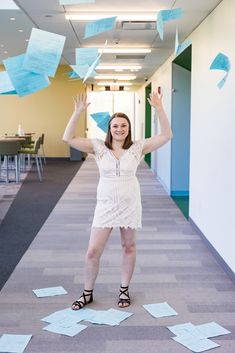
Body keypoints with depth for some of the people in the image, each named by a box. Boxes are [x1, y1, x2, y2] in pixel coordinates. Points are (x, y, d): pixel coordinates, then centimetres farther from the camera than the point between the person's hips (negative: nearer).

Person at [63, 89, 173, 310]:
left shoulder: (138, 147, -5)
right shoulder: (98, 147, -5)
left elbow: (166, 136, -11)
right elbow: (68, 138, -13)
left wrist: (159, 109, -20)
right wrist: (78, 112, -22)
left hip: (130, 205, 0)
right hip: (105, 205, 0)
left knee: (129, 247, 14)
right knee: (92, 252, 1)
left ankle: (124, 290, 34)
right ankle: (87, 293, 22)